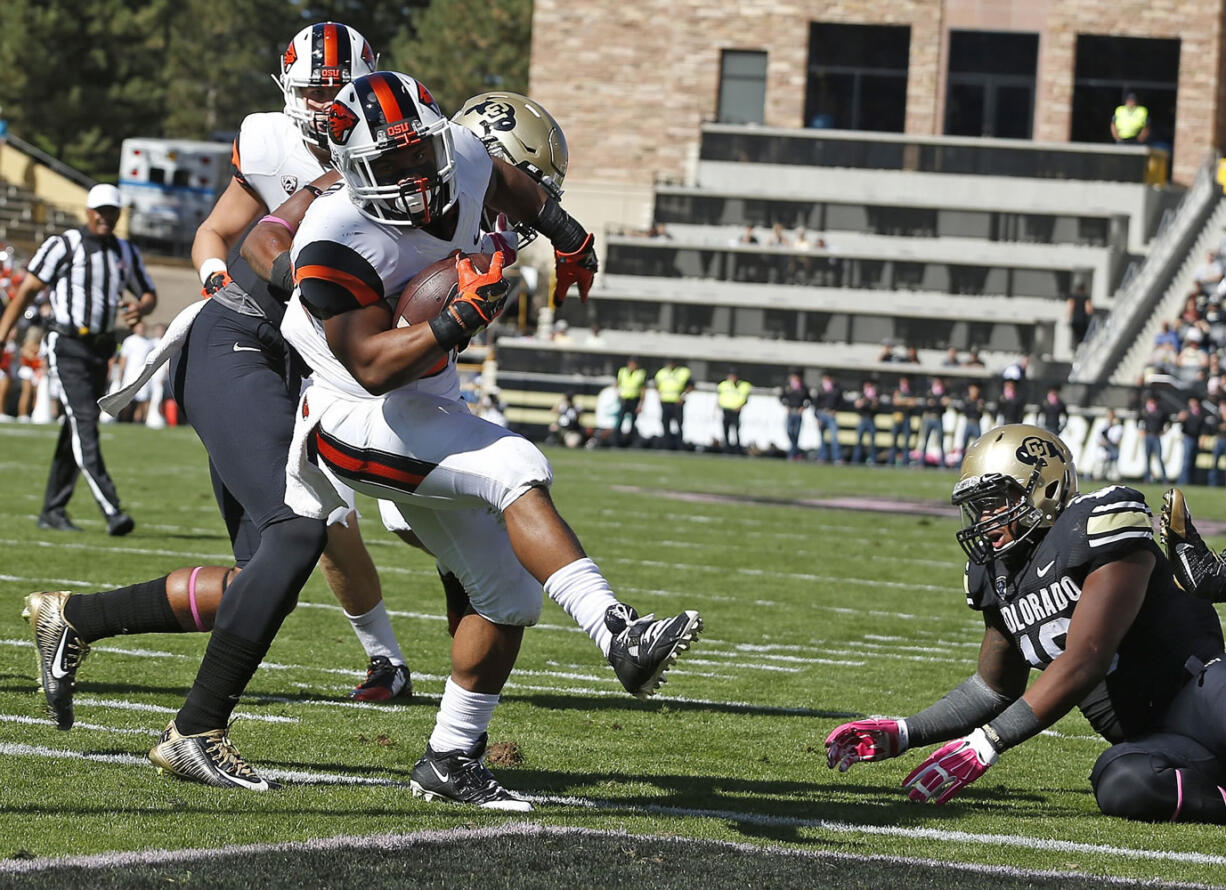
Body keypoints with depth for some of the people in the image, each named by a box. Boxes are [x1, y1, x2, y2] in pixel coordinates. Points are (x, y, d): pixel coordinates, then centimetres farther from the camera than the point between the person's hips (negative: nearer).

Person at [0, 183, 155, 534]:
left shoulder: (126, 253, 12)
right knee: (85, 425, -15)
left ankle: (53, 511, 18)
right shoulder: (63, 246, -6)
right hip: (67, 349, -6)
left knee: (77, 431, 9)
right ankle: (111, 510, -24)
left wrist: (140, 308, -5)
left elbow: (149, 295, 20)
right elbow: (28, 288, -5)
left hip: (101, 352, 6)